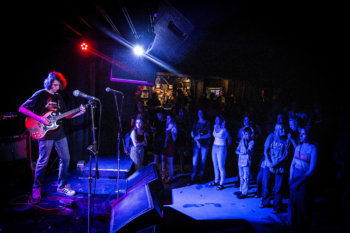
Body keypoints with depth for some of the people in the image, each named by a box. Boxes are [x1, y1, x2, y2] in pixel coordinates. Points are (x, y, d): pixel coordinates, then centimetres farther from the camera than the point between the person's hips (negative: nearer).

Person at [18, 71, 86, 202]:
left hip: (59, 133, 6)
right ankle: (36, 190, 18)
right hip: (45, 134, -6)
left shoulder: (58, 97, 14)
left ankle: (62, 186, 21)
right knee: (43, 162, -1)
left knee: (65, 158, 7)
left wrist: (78, 113, 1)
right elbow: (22, 109, -9)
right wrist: (40, 118, -18)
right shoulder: (40, 95, -5)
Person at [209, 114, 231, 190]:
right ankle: (216, 181, 28)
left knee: (221, 167, 0)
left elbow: (229, 139, -2)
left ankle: (221, 184, 10)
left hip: (221, 148, -7)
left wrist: (226, 147, 8)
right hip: (214, 147, 7)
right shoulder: (215, 126, 2)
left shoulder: (224, 130, -16)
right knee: (215, 166, 14)